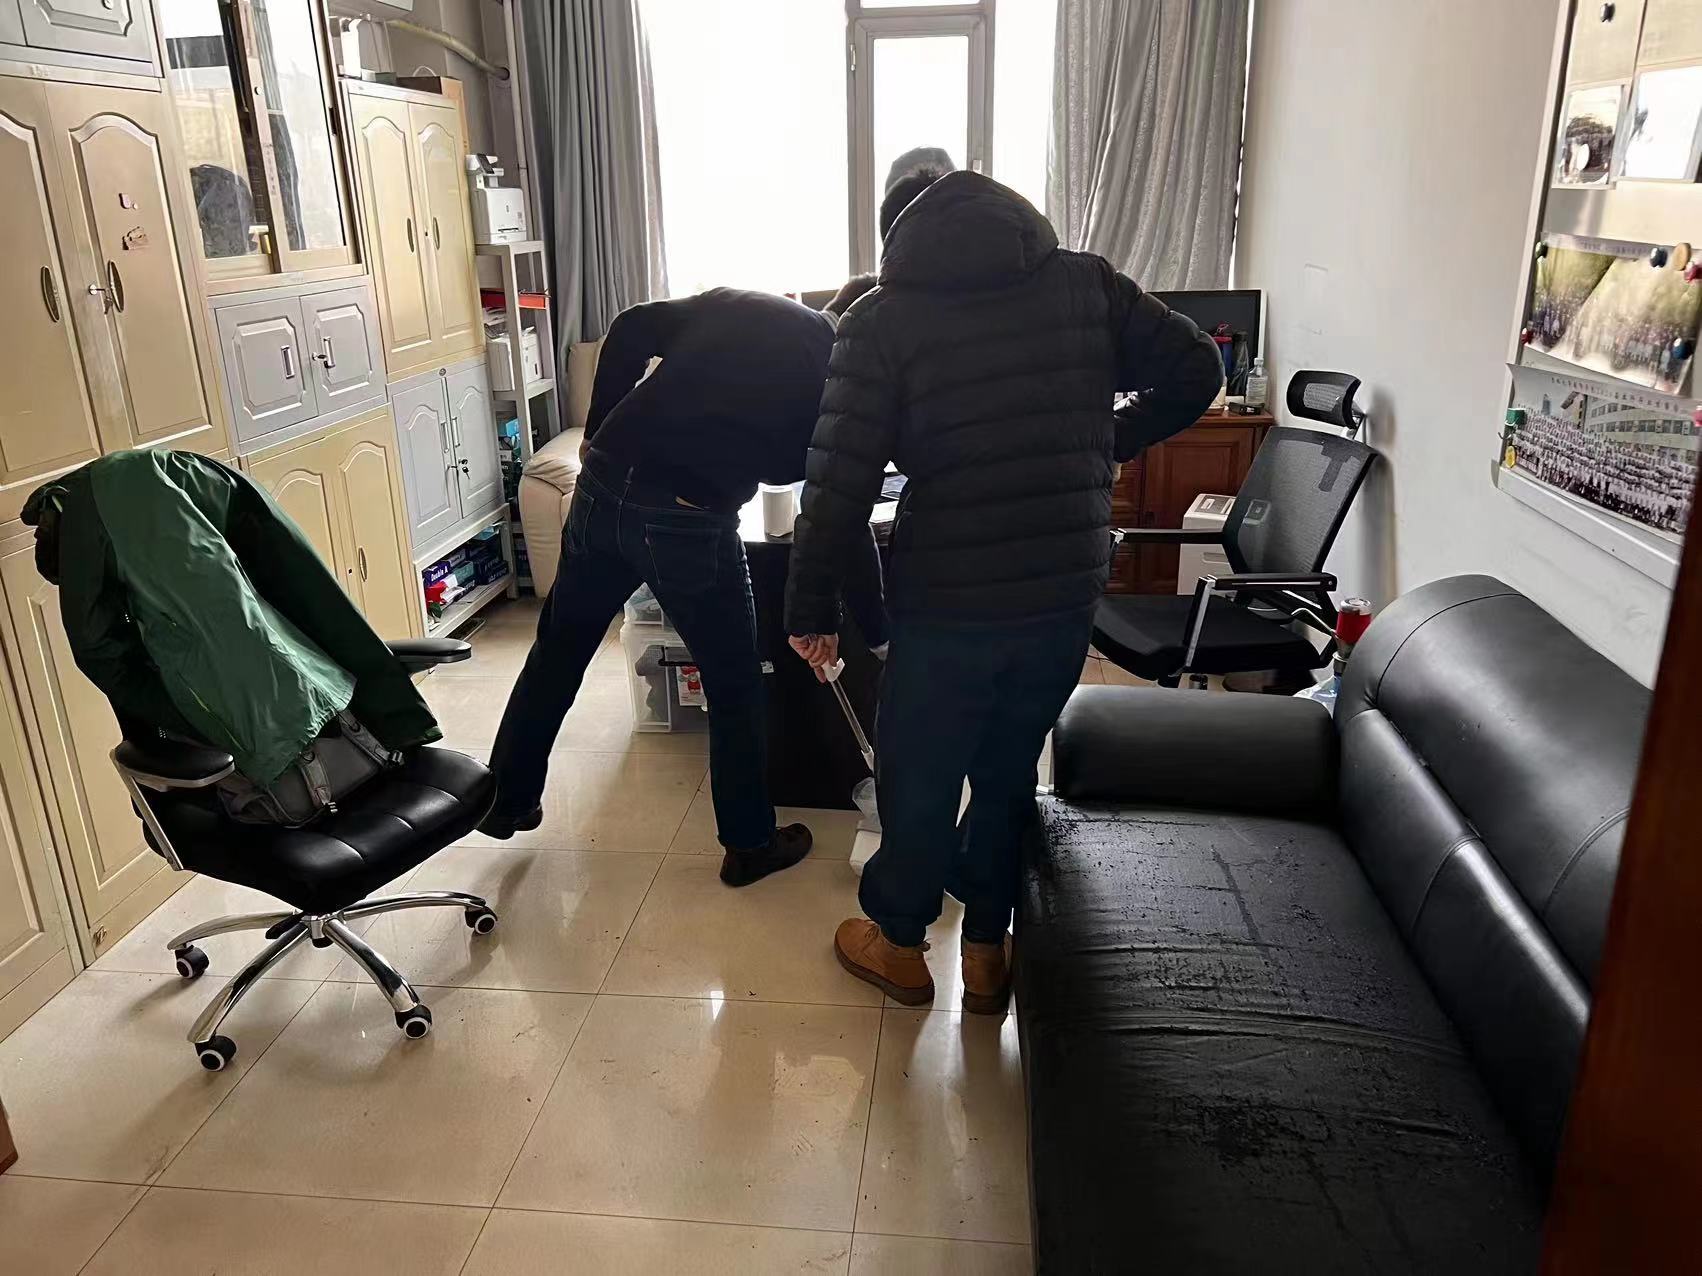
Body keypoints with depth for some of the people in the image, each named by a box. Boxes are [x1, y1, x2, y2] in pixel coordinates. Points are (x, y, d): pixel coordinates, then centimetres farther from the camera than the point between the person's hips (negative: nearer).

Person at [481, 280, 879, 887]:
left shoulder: (731, 302, 16)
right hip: (688, 520, -5)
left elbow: (630, 331, 7)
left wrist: (603, 438, 12)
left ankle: (508, 802, 39)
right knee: (734, 688, 14)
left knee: (557, 651, 22)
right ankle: (749, 845, 28)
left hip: (603, 487, 5)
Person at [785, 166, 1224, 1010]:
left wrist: (810, 604, -2)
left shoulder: (883, 321, -7)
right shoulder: (1086, 285, 3)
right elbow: (1196, 371, 6)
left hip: (948, 601, -3)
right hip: (1066, 593, 4)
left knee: (918, 776, 17)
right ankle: (987, 951, 36)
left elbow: (840, 479, -12)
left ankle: (898, 943, 37)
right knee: (1009, 772, 22)